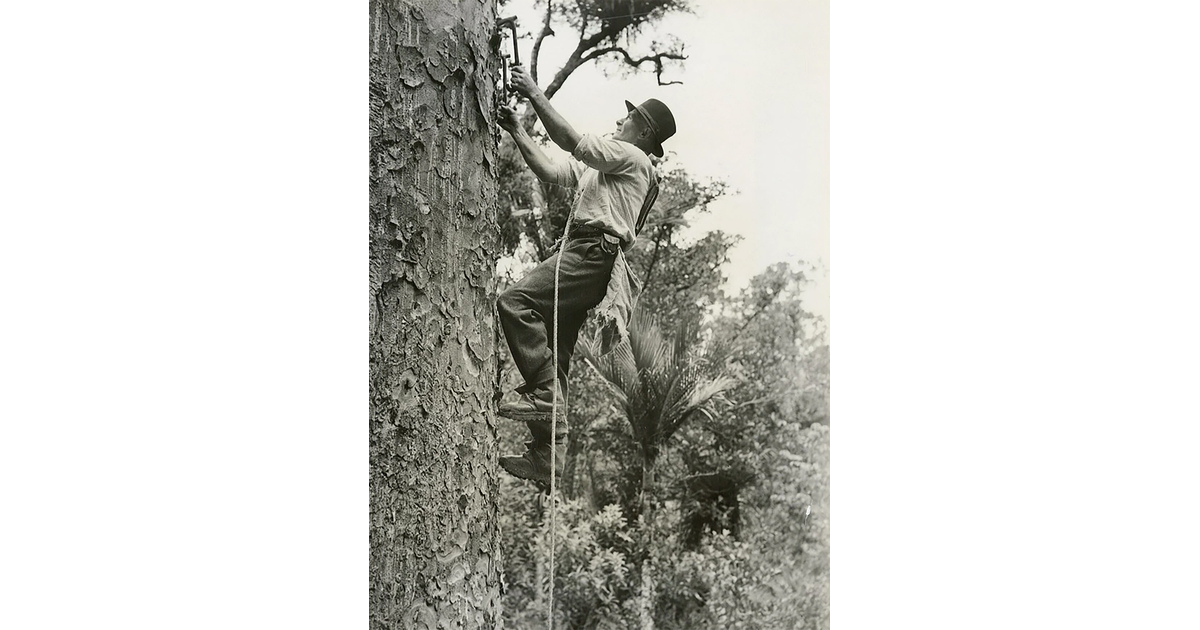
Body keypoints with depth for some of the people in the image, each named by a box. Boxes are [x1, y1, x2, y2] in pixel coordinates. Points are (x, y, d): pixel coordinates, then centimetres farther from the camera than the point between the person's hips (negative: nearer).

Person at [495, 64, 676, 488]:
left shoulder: (634, 159, 2)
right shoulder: (602, 164, 31)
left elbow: (572, 141, -8)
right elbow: (551, 172, 26)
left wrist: (535, 94, -4)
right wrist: (517, 132, 22)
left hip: (594, 251, -9)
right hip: (582, 254, 9)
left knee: (516, 302, -24)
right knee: (556, 356, 4)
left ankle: (544, 391, -23)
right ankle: (548, 455, 4)